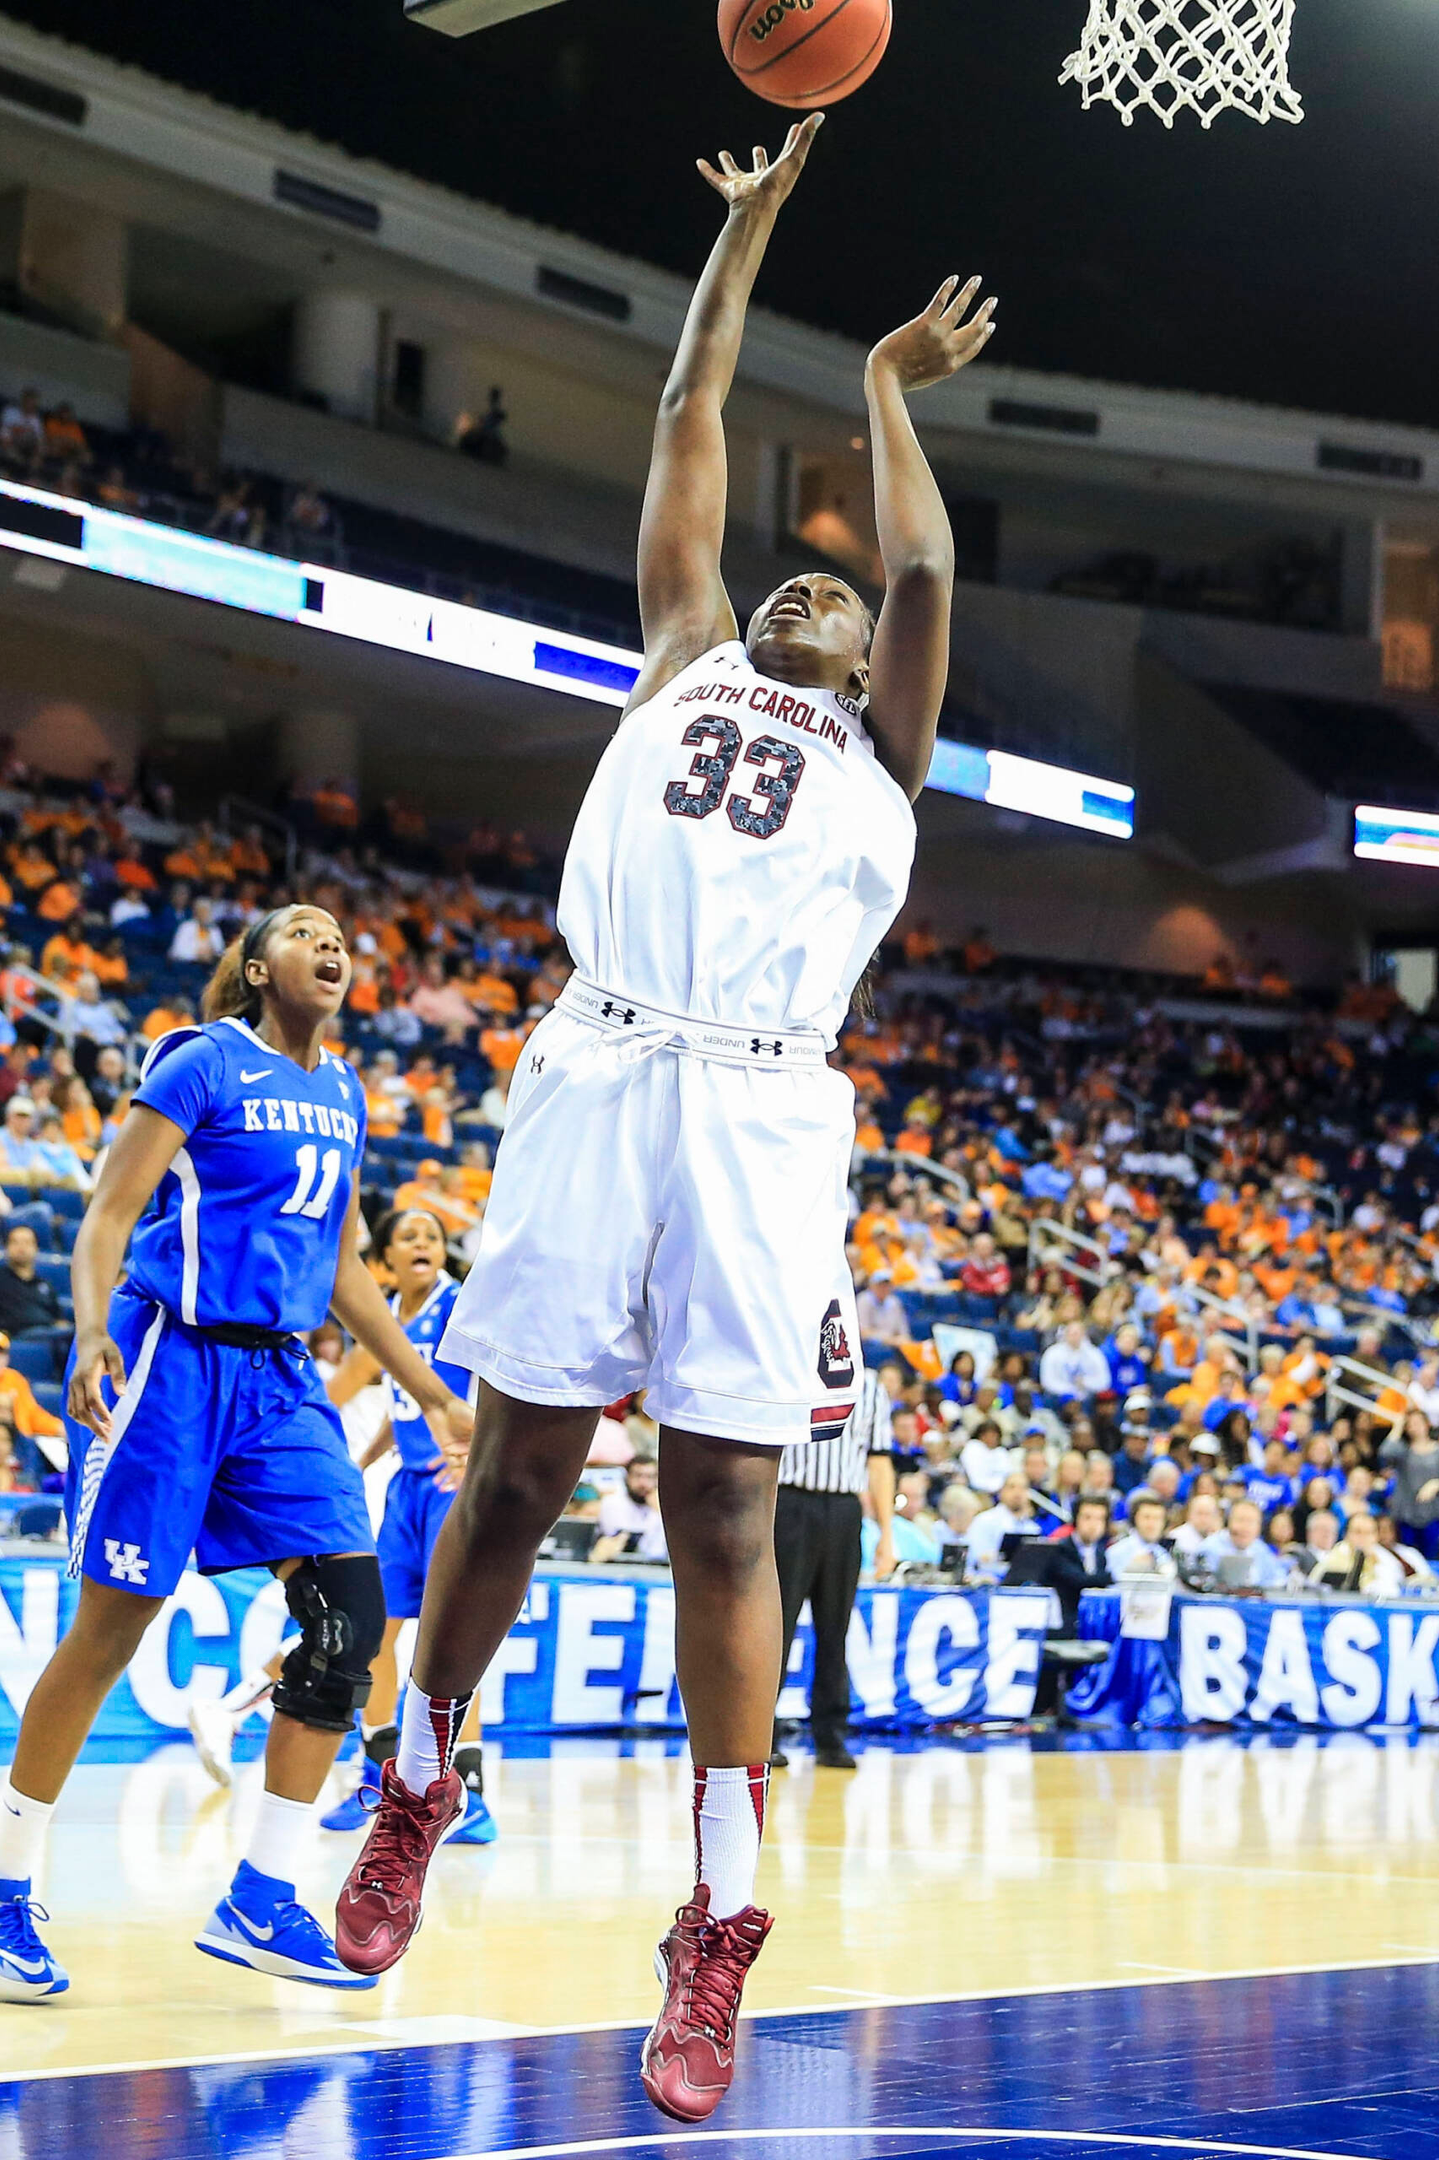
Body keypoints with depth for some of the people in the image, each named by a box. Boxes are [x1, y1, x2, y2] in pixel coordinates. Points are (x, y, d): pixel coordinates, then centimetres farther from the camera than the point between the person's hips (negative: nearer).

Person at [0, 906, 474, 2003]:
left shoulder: (341, 1092, 16)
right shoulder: (203, 1061, -4)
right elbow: (109, 1215, -10)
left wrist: (437, 1397, 20)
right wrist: (92, 1338, -28)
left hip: (279, 1377, 7)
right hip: (171, 1362, -6)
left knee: (351, 1606, -7)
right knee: (110, 1627, -5)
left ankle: (261, 1900, 0)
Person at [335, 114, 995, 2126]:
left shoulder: (881, 750, 22)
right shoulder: (683, 666, 26)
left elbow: (929, 568, 9)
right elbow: (689, 435, 26)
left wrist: (887, 384, 23)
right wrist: (752, 222, 30)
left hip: (761, 1112, -1)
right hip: (600, 1073, 1)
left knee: (725, 1510, -4)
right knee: (516, 1474, 2)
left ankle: (718, 1933, 0)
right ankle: (418, 1780, 25)